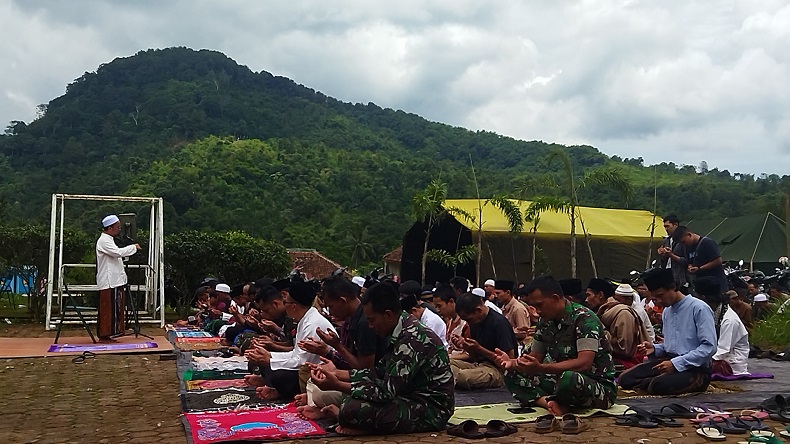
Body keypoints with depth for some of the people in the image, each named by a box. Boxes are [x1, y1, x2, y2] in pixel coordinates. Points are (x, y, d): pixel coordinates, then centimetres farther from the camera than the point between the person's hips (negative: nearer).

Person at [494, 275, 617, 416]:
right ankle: (551, 403, -23)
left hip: (601, 387, -8)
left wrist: (540, 368, -36)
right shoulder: (545, 323, 7)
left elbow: (584, 363, -28)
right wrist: (512, 362, -10)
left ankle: (549, 402, -9)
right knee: (512, 374, -2)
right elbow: (535, 357, 13)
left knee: (569, 379, -41)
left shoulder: (584, 318, -17)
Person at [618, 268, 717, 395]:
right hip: (669, 361, 7)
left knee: (658, 385, -35)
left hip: (695, 368, -7)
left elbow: (709, 347, -19)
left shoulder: (699, 308, -11)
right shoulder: (667, 311, 15)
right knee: (625, 378, -12)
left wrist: (675, 363, -21)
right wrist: (654, 348, 1)